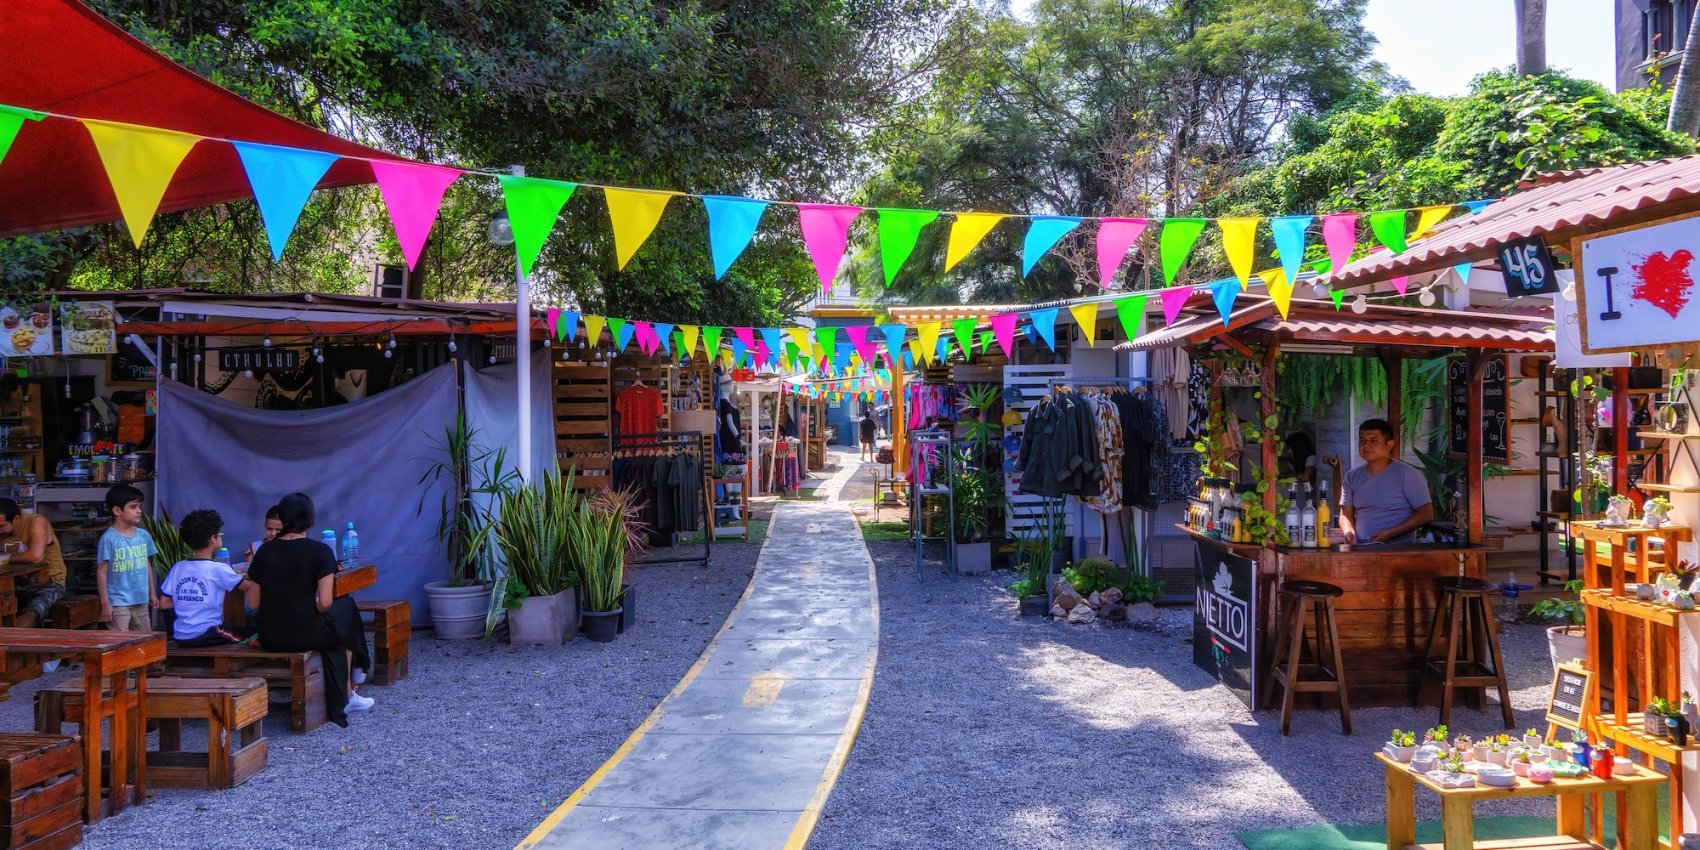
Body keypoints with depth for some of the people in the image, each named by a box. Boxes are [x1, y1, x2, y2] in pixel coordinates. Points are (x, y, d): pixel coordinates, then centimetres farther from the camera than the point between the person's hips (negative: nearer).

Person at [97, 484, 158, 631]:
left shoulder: (144, 536, 5)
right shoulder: (109, 538, -11)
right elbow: (102, 572, -9)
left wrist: (152, 594, 15)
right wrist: (105, 603, -11)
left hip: (141, 602, 6)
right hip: (118, 603, -6)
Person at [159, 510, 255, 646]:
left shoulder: (177, 568, 4)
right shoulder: (219, 569, -11)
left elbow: (163, 604, 8)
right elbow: (251, 587, -2)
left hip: (180, 637, 6)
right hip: (206, 636, -6)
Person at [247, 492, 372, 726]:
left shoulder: (264, 552, -1)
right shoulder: (320, 551, -12)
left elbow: (254, 604, 1)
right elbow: (325, 603, -15)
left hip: (270, 639, 4)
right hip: (309, 634, -4)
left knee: (335, 627, 33)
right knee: (346, 607, 29)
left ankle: (344, 699, 37)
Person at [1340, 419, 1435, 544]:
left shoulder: (1406, 473, -1)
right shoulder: (1353, 476, 13)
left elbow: (1426, 514, -3)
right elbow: (1346, 514, 14)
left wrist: (1390, 533, -11)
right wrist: (1349, 533, -8)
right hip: (1360, 548, 3)